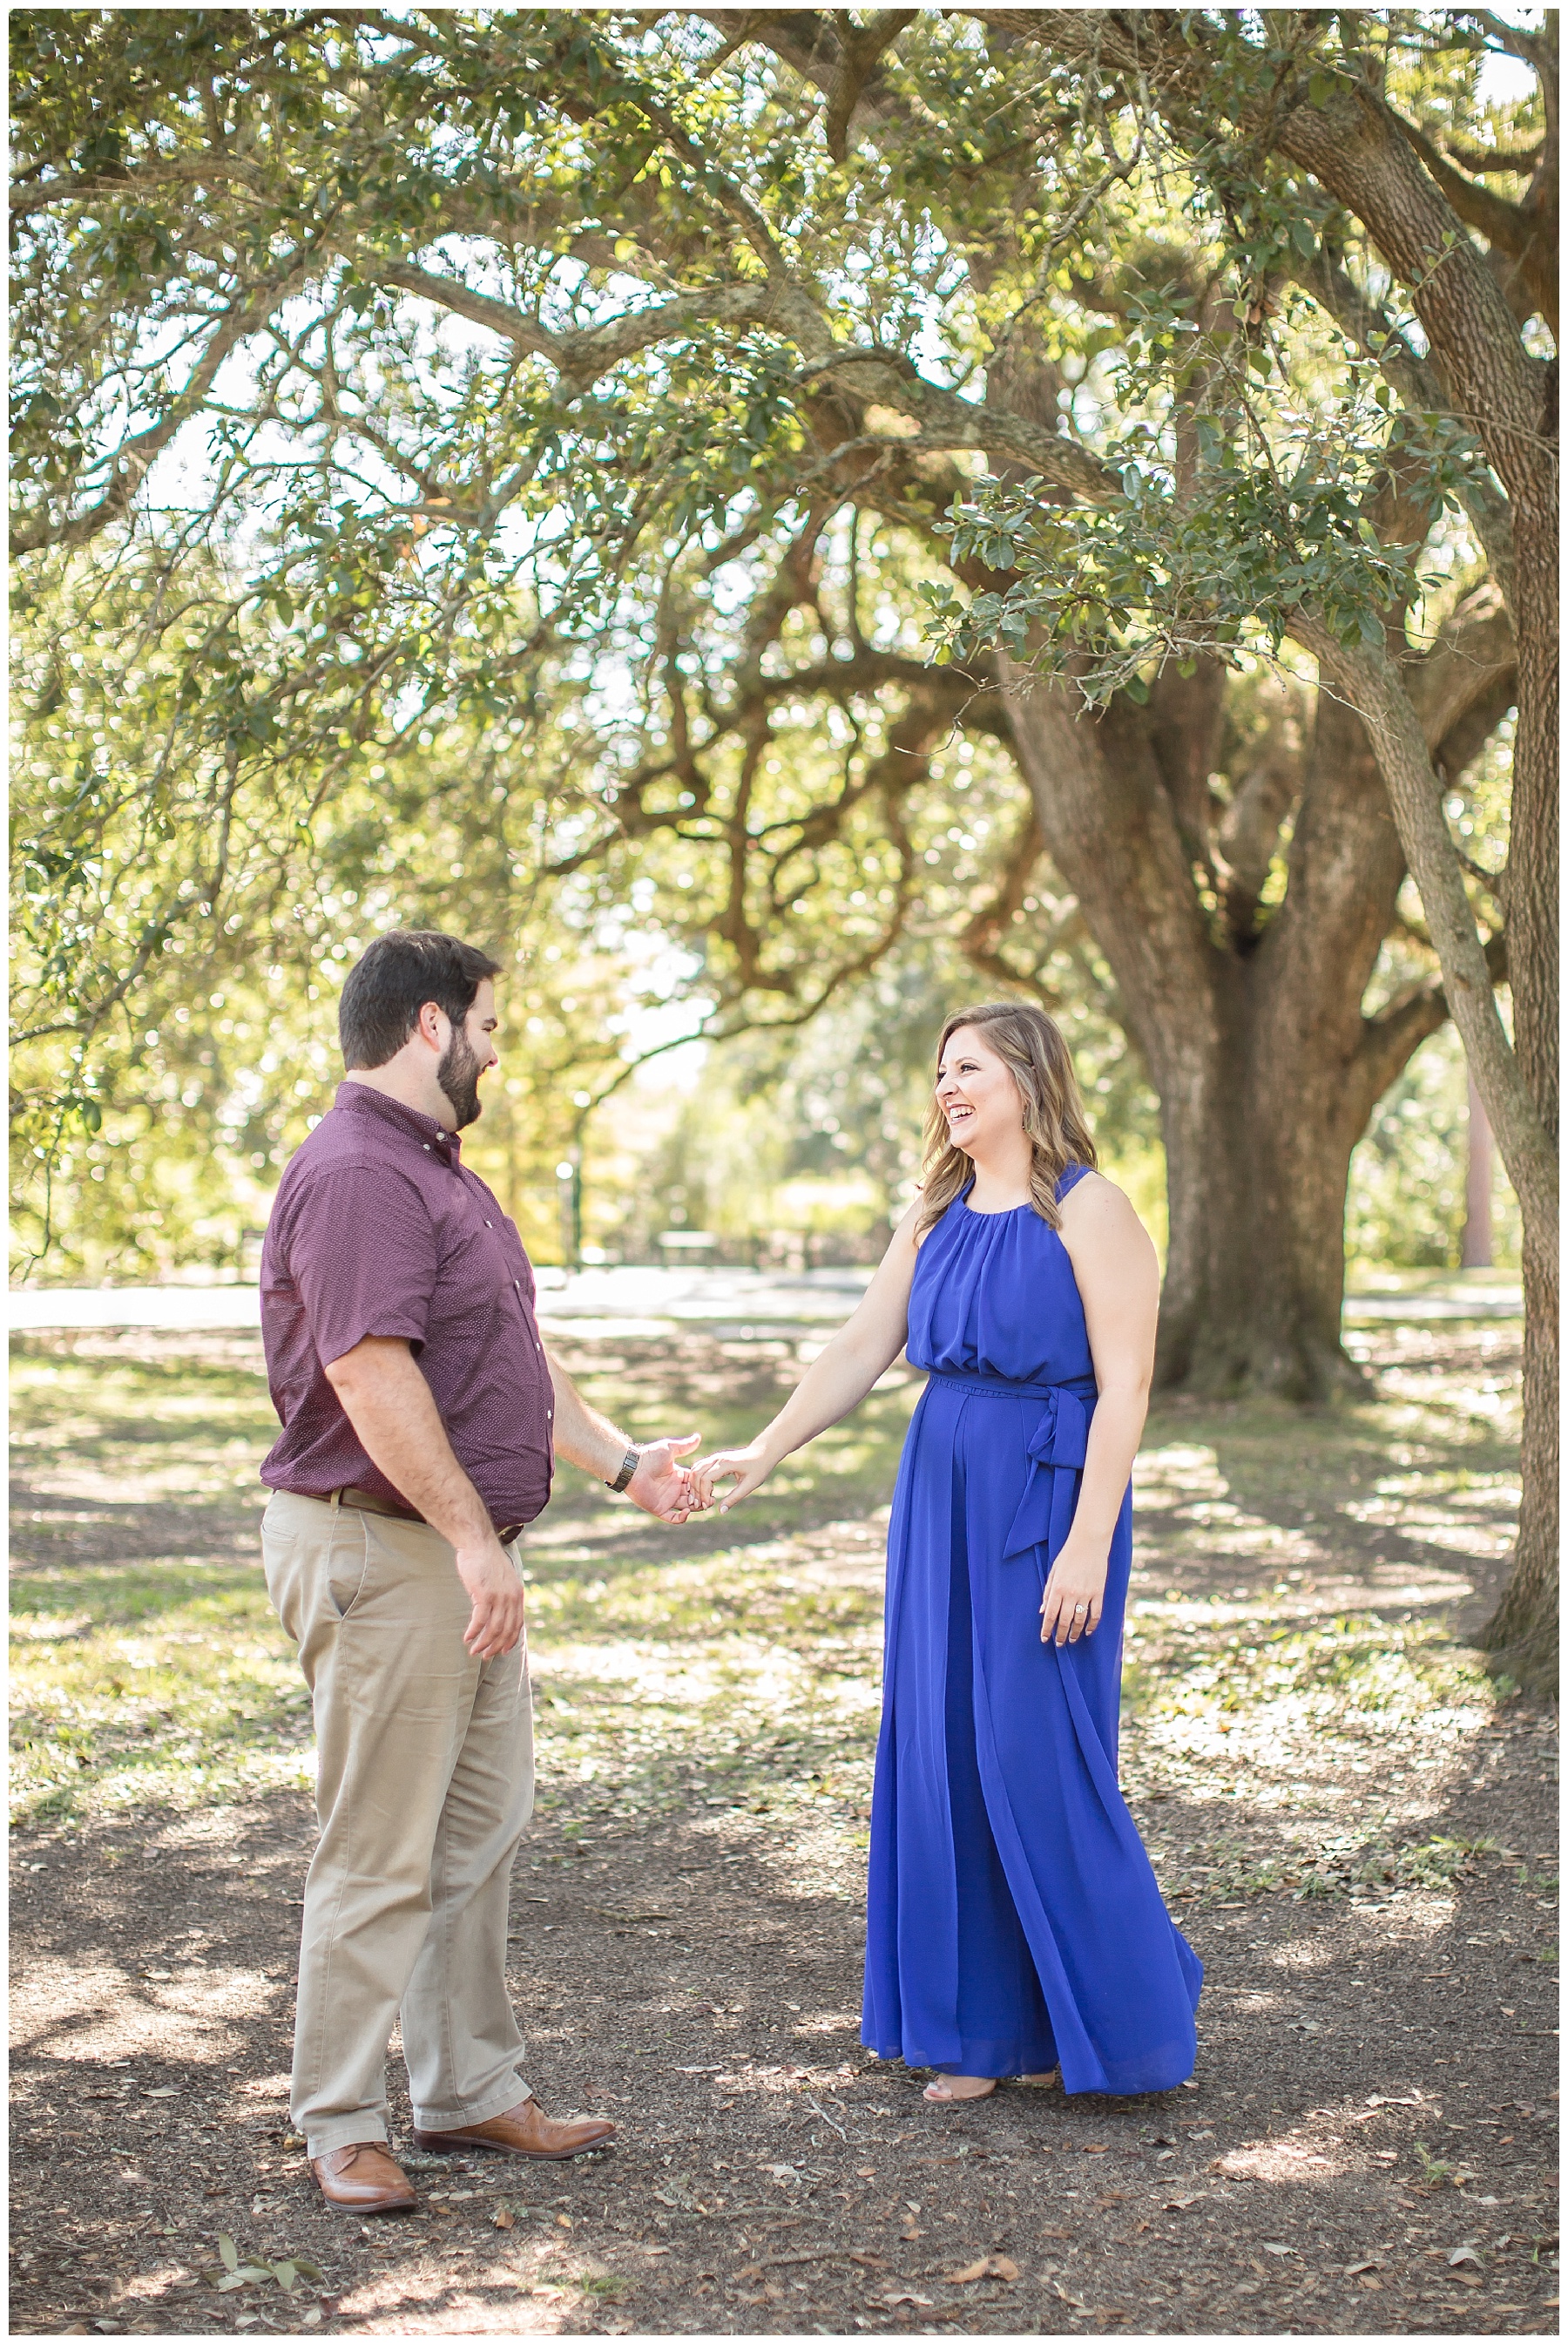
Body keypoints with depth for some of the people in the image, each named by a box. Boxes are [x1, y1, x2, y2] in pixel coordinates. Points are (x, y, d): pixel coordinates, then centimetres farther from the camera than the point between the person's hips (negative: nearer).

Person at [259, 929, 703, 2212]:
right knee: (380, 1854, -3)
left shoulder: (437, 1168, 18)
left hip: (464, 1550, 11)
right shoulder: (356, 1173, -18)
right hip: (381, 1549, -11)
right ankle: (341, 2126, 8)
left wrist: (624, 1462, 18)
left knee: (480, 1832, 16)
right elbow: (371, 1376, -26)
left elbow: (515, 1356, 23)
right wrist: (475, 1538, -25)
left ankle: (472, 2090, 26)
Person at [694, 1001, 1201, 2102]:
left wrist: (1088, 1546, -19)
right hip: (942, 1494, 7)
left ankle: (1135, 2017, 13)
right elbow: (861, 1350, 8)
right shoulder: (937, 1217, 11)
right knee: (943, 1755, 8)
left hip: (1046, 1500, -7)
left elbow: (1124, 1388, -14)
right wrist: (762, 1454, -5)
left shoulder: (1089, 1211, -9)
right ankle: (990, 2029, 18)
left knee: (1039, 1761, -4)